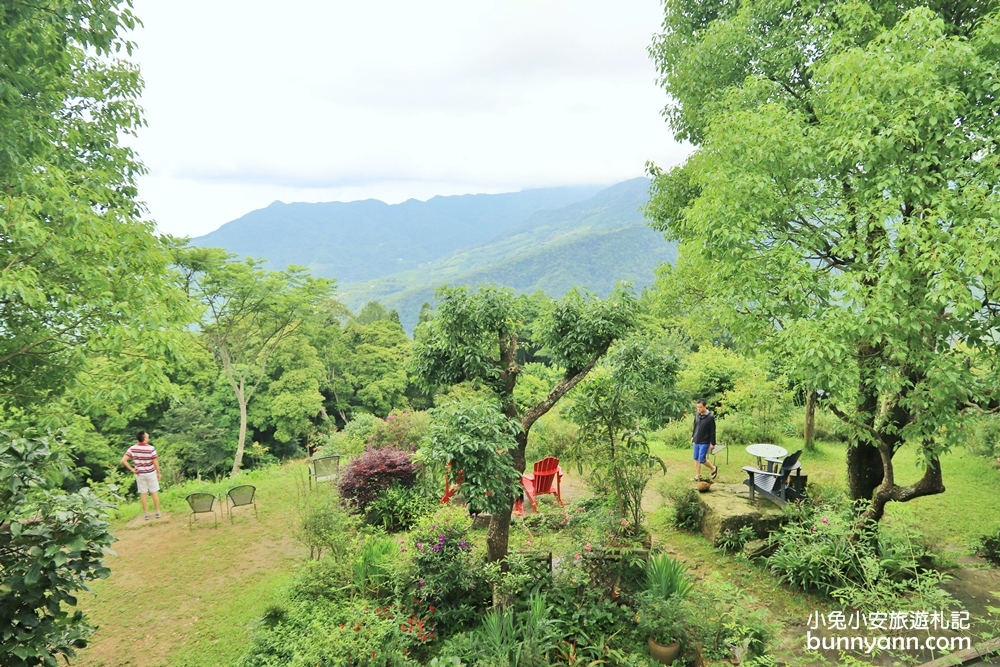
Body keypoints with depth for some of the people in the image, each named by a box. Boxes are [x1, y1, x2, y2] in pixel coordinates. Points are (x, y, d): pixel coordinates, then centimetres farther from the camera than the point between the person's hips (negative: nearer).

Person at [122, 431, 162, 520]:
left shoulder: (132, 448, -11)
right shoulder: (151, 448, -21)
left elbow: (123, 460, -17)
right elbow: (155, 462, -15)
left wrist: (131, 469, -6)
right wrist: (158, 473, 0)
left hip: (139, 474, 2)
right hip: (151, 473, -2)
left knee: (143, 494, 13)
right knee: (154, 492, 12)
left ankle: (146, 514, 19)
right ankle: (157, 512, 20)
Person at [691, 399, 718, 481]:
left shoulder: (710, 417, -18)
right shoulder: (697, 414, 0)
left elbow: (713, 431, -13)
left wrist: (712, 443, -12)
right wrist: (692, 436, 18)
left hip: (705, 442, -6)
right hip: (696, 441, 6)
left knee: (702, 459, -6)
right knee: (696, 458, 11)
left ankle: (713, 469, 19)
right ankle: (698, 475, 24)